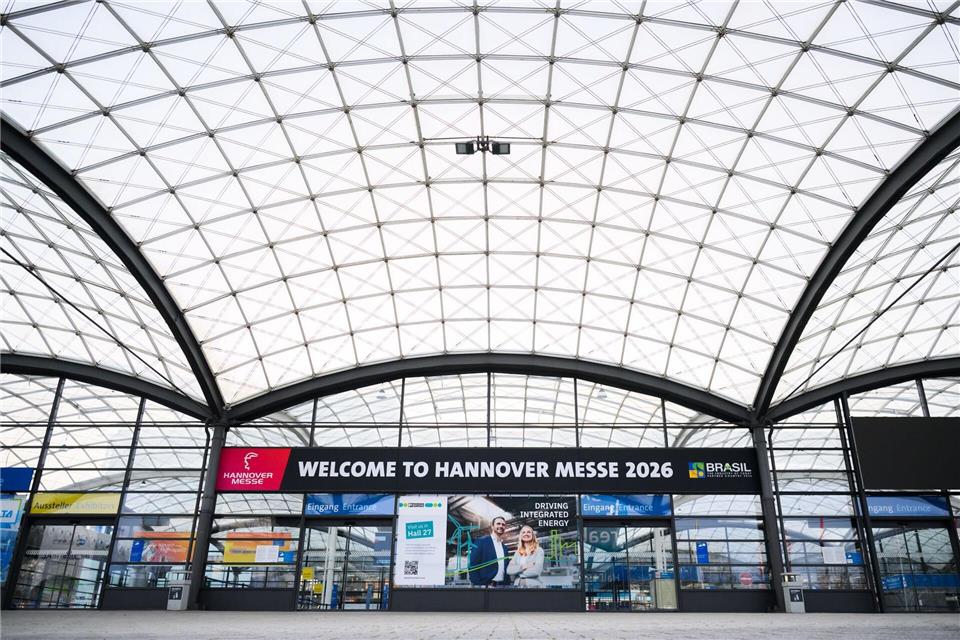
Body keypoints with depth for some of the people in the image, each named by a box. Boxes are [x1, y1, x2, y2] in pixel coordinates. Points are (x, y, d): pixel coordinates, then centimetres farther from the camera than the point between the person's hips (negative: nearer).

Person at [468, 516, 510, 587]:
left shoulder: (504, 548, 18)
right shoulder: (482, 541, 0)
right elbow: (472, 565, -6)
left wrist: (507, 583, 5)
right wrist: (477, 584, -13)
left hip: (502, 585, 6)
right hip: (485, 585, -5)